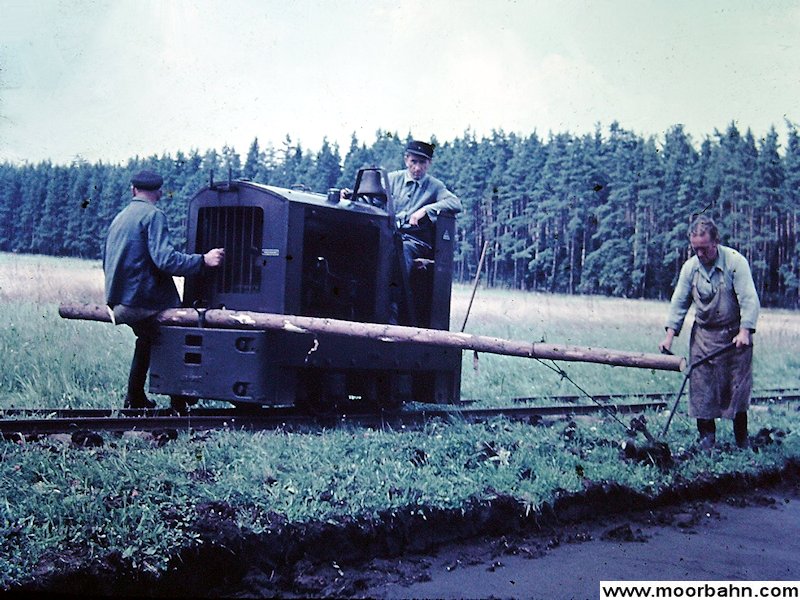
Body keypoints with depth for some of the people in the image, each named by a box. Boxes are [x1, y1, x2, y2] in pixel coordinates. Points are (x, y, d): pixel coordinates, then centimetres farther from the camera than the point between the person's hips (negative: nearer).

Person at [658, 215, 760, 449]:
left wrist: (744, 332, -27)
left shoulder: (735, 261, -13)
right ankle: (706, 435, 7)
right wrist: (669, 335, 0)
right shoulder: (690, 267, 0)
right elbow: (679, 302, 7)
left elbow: (749, 299, -17)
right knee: (701, 386, -2)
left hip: (734, 334, -3)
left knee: (737, 386, 1)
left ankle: (741, 438, 15)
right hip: (703, 334, 3)